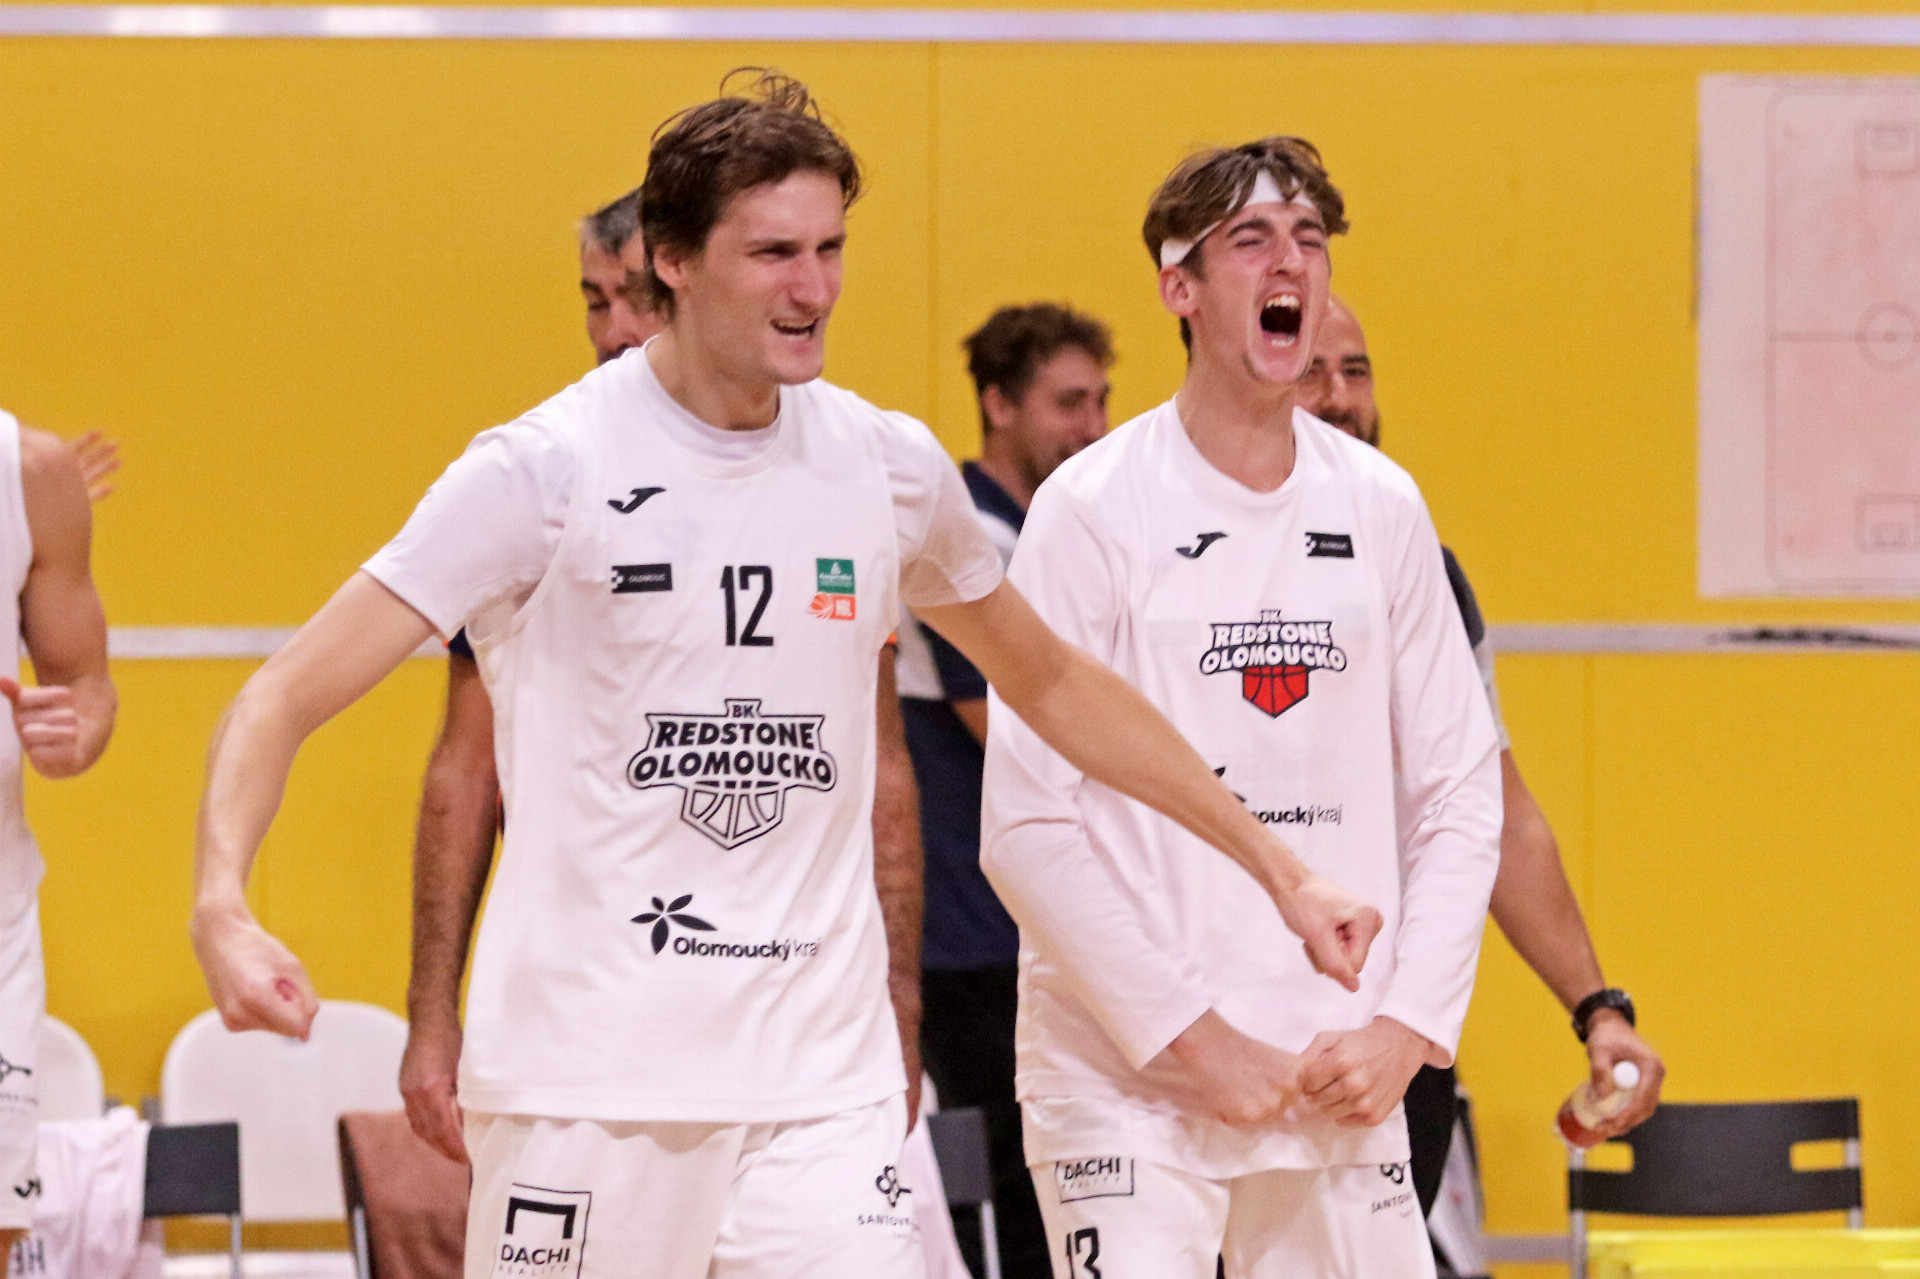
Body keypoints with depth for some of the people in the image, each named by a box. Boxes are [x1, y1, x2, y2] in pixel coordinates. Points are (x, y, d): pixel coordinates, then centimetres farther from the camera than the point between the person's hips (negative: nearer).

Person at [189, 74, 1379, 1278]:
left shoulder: (889, 466, 8)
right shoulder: (548, 468, -6)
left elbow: (1053, 683, 26)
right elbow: (287, 697, -9)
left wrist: (1277, 865, 26)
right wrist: (222, 905, -28)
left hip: (824, 1085, 3)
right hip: (583, 1082, -3)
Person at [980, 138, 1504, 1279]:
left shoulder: (1381, 507, 8)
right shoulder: (1097, 508, -6)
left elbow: (1460, 794, 12)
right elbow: (1027, 828, -9)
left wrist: (1406, 1024, 0)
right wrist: (1191, 1038, -11)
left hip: (1342, 1086, 4)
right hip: (1125, 1085, -4)